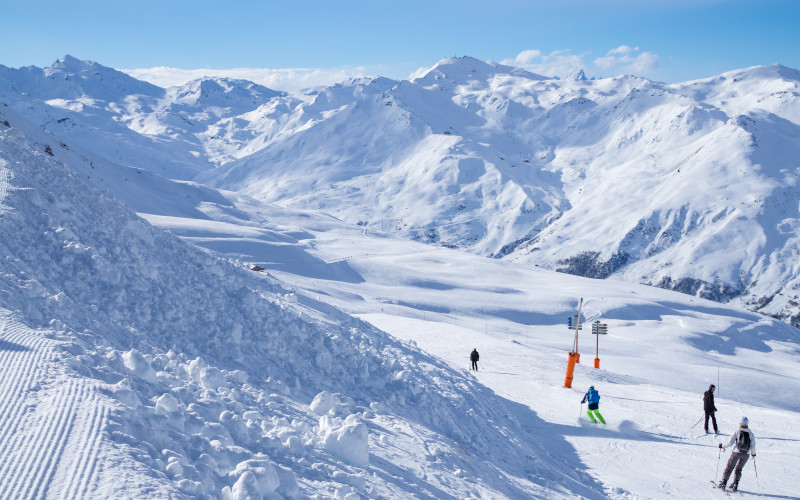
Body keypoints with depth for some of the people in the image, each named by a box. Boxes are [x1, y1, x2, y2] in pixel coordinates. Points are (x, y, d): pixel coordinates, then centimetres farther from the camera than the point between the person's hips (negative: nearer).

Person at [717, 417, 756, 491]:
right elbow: (753, 445, 2)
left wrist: (723, 446, 7)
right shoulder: (751, 433, 1)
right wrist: (753, 454, 19)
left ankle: (723, 483, 6)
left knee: (729, 467, 8)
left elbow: (730, 443, -9)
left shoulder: (736, 432, -6)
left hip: (736, 452, -3)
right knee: (738, 469, 18)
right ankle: (735, 485, 9)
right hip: (746, 454, 3)